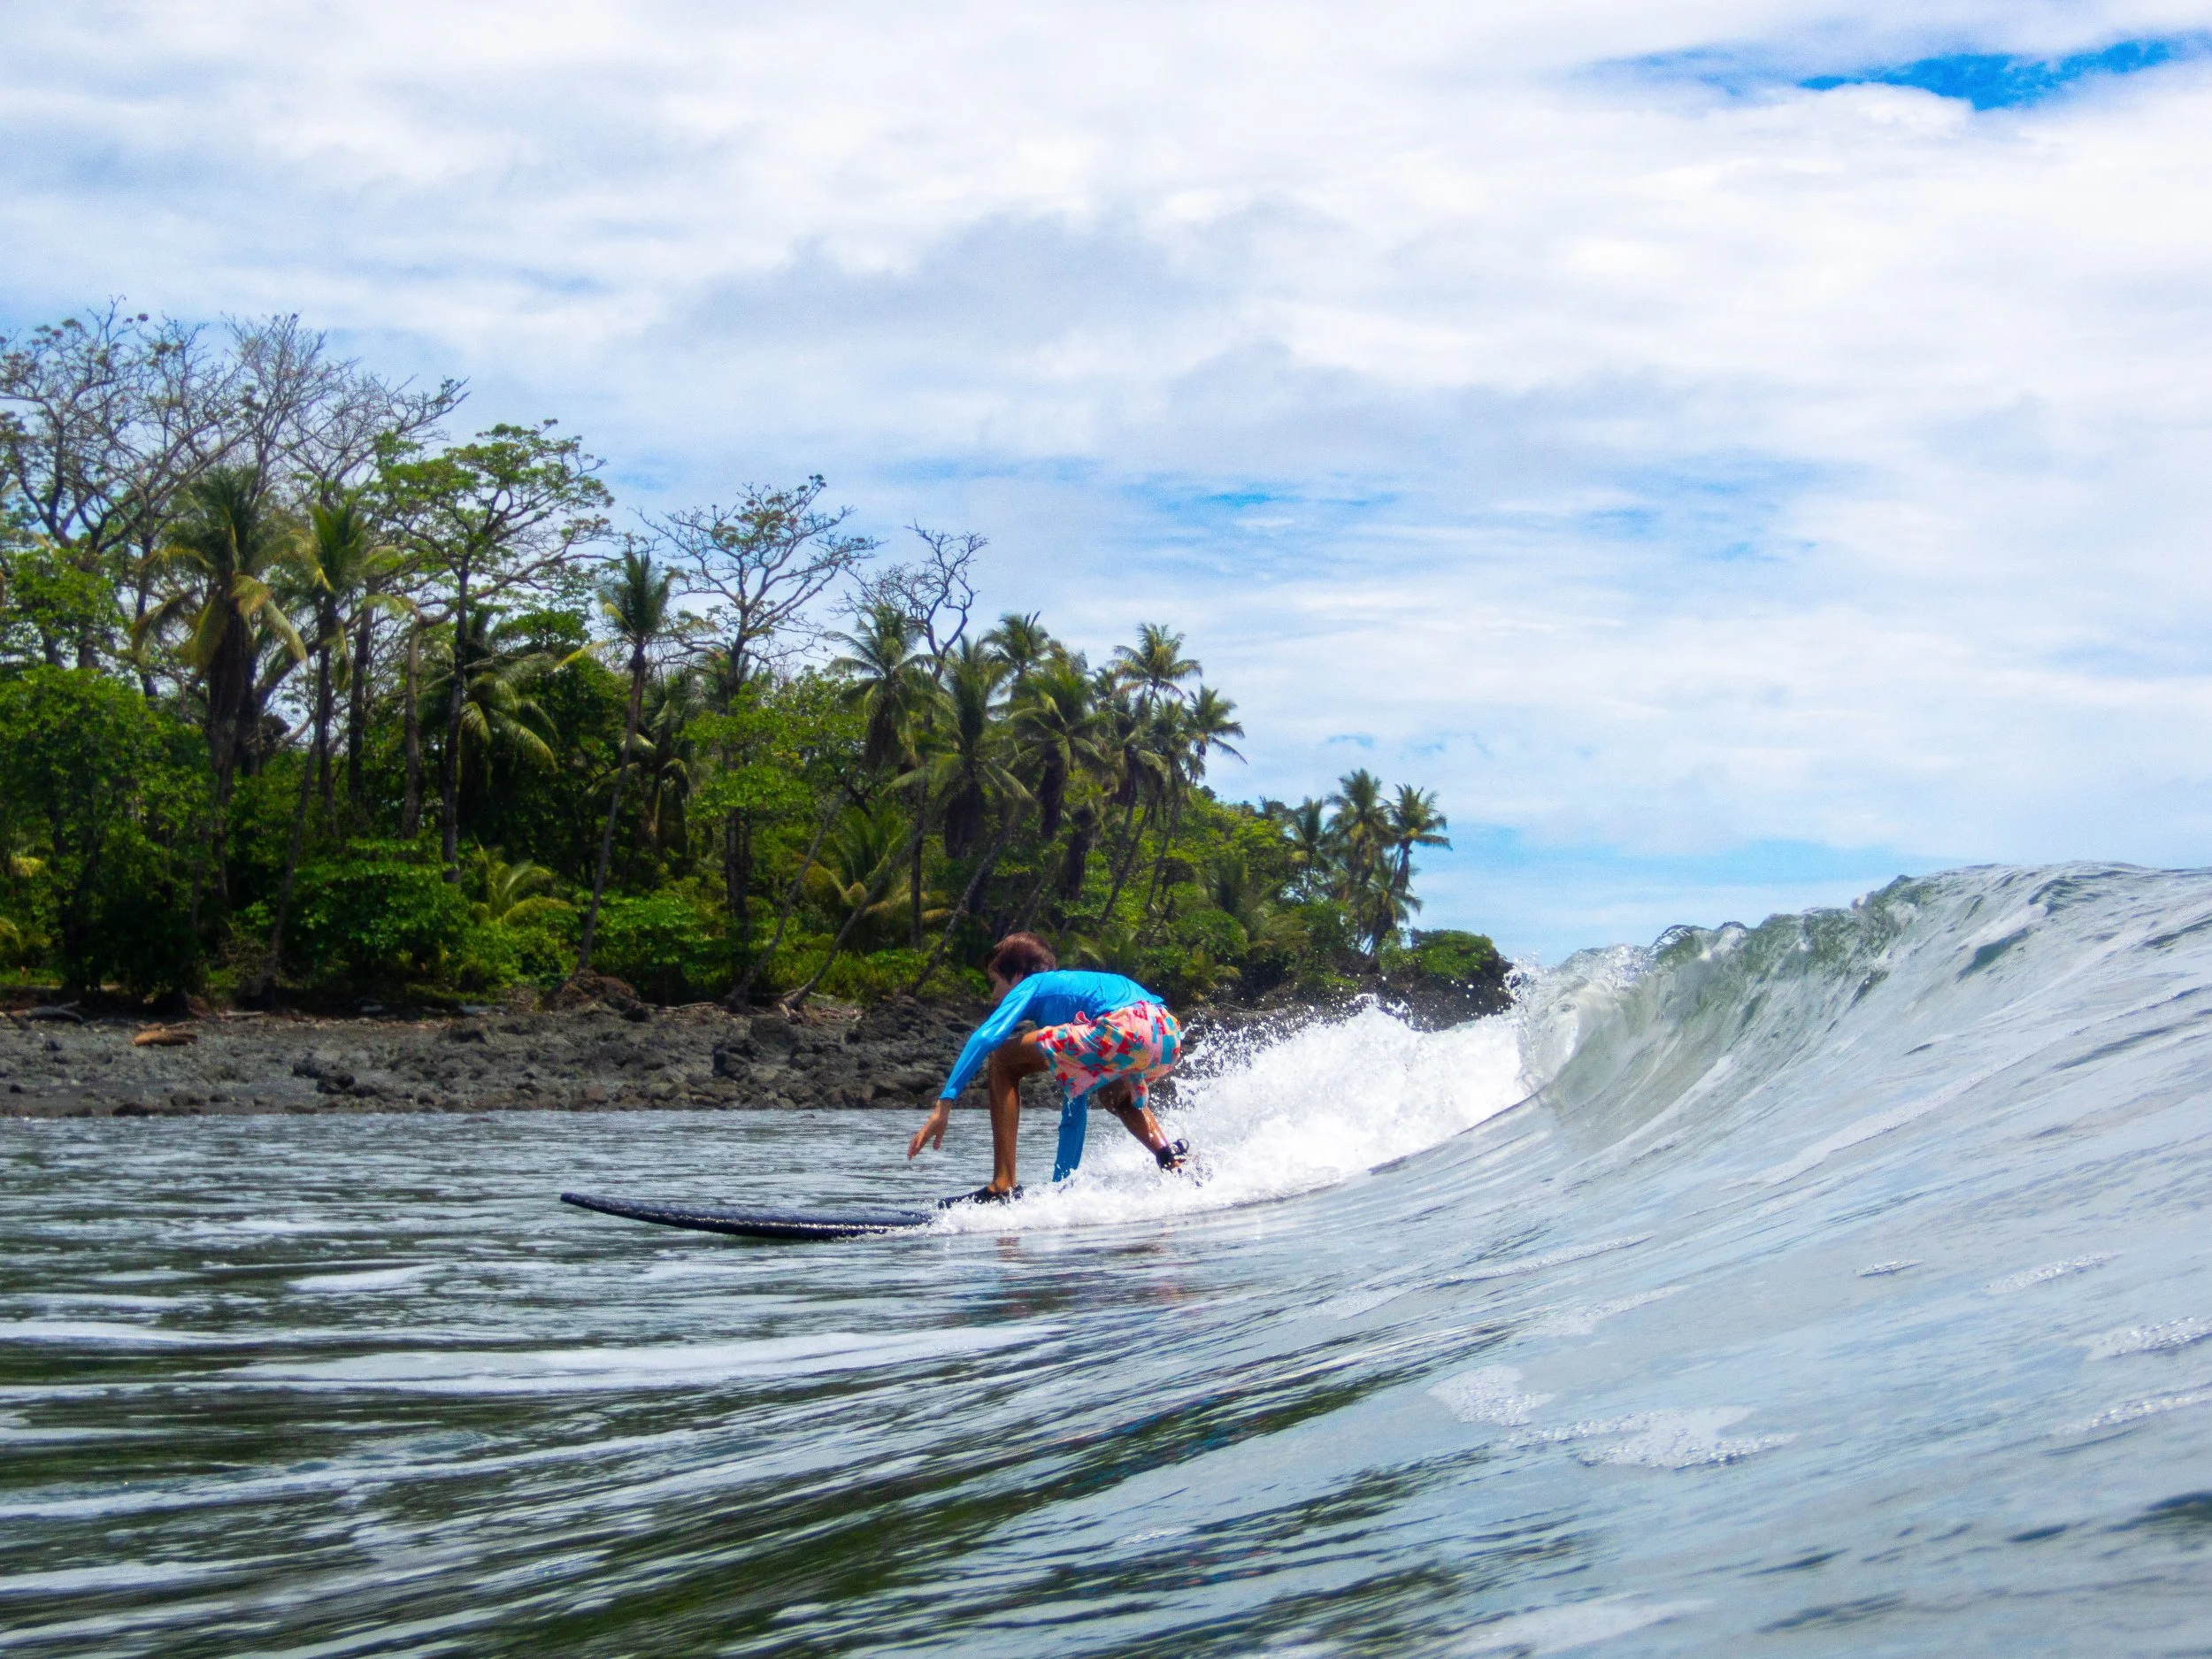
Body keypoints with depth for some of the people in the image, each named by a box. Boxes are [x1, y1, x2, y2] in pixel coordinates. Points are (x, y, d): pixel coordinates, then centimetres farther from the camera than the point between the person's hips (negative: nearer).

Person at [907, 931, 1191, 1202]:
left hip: (1123, 1029, -8)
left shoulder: (1034, 986, 21)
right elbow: (1074, 1113, 42)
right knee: (1112, 1096, 41)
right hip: (1171, 1036, 9)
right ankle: (1173, 1157, 16)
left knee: (1002, 1062, 7)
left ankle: (1003, 1188, 1)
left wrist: (943, 1104, -5)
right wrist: (1061, 1183, 45)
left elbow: (985, 1037, 0)